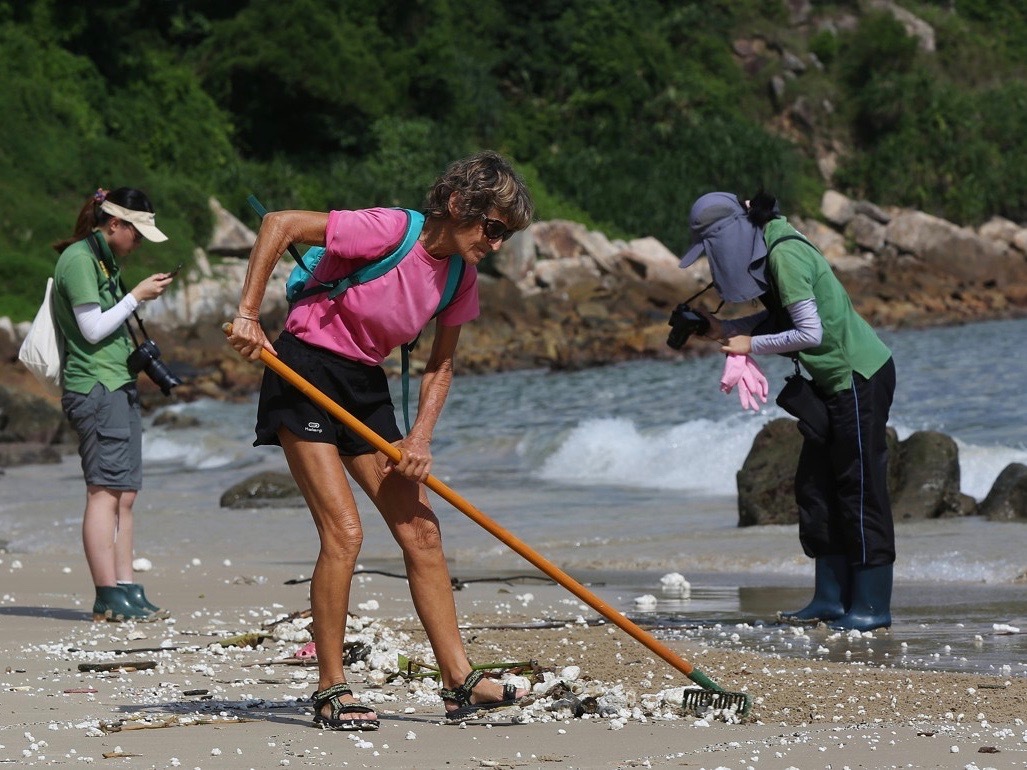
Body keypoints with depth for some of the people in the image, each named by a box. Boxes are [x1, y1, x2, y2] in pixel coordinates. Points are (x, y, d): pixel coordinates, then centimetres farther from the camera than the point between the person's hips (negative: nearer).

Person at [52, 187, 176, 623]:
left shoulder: (104, 260, 21)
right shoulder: (78, 259, -9)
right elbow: (92, 328, -14)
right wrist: (137, 296, -9)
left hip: (118, 385, 10)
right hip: (95, 387, -10)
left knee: (125, 493, 5)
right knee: (105, 491, -11)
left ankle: (126, 591, 5)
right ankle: (108, 598, -12)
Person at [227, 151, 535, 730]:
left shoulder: (461, 278, 0)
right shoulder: (390, 230, -22)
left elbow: (441, 365, 9)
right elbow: (279, 224, -22)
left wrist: (421, 437, -6)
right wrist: (249, 315, -22)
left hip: (366, 388, 8)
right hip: (306, 375, -8)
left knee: (422, 530, 4)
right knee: (344, 530, -15)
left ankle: (461, 682, 9)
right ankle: (332, 692, -6)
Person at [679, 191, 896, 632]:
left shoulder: (785, 255, -21)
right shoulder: (765, 254, 8)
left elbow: (810, 332, -24)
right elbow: (779, 319, 13)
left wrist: (751, 344, -14)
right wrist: (723, 329, 3)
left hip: (860, 376, -10)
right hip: (835, 381, 10)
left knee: (860, 488, -6)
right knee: (816, 486, 11)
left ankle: (872, 607, -1)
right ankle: (831, 598, 15)